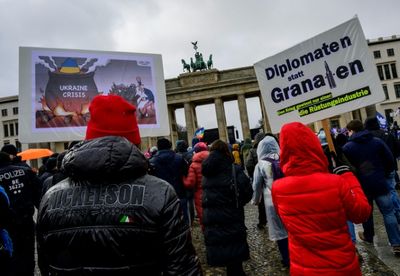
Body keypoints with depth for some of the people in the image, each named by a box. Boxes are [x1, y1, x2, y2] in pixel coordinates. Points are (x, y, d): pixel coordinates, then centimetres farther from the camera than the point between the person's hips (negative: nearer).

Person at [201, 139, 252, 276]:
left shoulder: (207, 170, 0)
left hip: (211, 220, 4)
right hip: (231, 217, -4)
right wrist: (237, 204, 1)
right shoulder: (234, 169, -13)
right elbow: (247, 192, -14)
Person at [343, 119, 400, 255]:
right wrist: (384, 174, 14)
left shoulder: (347, 147, -8)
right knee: (388, 213, 7)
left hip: (361, 186, -1)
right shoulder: (377, 141, -1)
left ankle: (368, 236, 36)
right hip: (380, 183, 1)